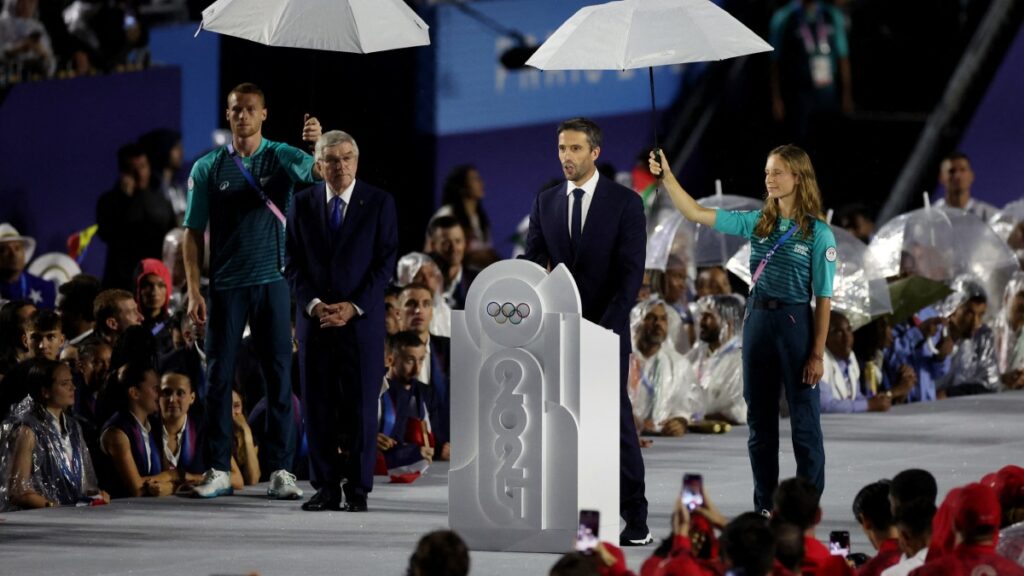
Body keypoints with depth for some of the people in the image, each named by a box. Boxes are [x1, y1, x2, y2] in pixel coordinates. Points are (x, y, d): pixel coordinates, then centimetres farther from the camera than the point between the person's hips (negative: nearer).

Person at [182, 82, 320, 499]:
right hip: (225, 285, 0)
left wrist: (319, 144, -37)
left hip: (272, 281, 0)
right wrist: (193, 292, -4)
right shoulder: (208, 168, 4)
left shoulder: (281, 157, 3)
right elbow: (193, 232, 4)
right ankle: (219, 471, 6)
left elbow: (321, 173, -16)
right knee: (218, 376, 0)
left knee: (279, 375, 0)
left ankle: (280, 471, 3)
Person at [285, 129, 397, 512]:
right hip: (314, 319, 2)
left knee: (361, 406, -2)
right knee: (317, 406, 1)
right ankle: (326, 488, 6)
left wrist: (353, 307, -12)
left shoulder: (379, 203, 1)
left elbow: (386, 262, -2)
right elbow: (293, 264, 6)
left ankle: (358, 490, 2)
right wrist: (314, 304, -9)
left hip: (361, 319, -2)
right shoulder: (302, 204, 7)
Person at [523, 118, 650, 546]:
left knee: (616, 420, -6)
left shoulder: (625, 202, -3)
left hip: (606, 329, -4)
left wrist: (606, 325, -18)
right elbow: (532, 265, 7)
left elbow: (631, 270, -9)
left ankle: (635, 519, -3)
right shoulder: (545, 203, 9)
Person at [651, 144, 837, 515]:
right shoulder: (757, 222, 5)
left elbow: (823, 298, -8)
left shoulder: (818, 233, -8)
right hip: (758, 318, 5)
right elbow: (696, 214, 5)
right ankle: (765, 505, 19)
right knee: (760, 418, 10)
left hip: (795, 321, -5)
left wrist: (818, 354, -11)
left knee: (804, 418, 2)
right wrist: (666, 178, -7)